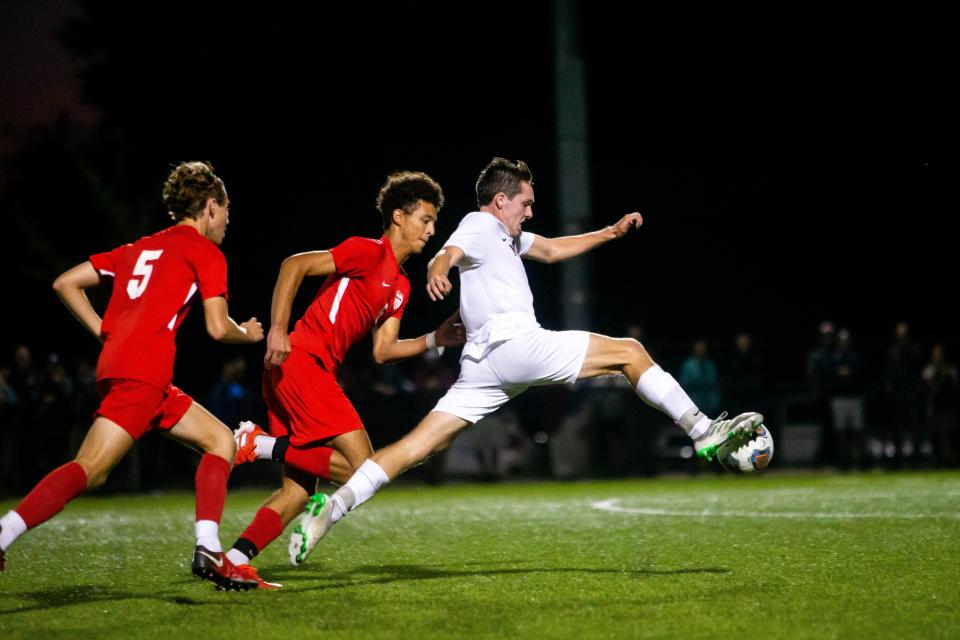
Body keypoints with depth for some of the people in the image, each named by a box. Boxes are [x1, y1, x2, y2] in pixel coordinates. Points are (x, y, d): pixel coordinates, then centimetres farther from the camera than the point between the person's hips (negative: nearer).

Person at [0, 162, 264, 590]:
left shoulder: (139, 248, 27)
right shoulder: (206, 252, 7)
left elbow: (65, 284, 22)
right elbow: (218, 328, -1)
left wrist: (105, 333, 21)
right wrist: (248, 334, 20)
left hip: (115, 362, 8)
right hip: (142, 373, -8)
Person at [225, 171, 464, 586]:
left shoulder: (401, 286, 21)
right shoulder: (368, 252, -6)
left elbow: (382, 351, 19)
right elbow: (294, 265, -13)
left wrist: (436, 340, 8)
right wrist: (277, 330, -20)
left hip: (314, 373, 10)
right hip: (299, 361, -10)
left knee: (299, 488, 7)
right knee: (361, 469, -13)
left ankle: (234, 561, 2)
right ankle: (262, 444, -10)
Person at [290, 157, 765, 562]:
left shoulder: (506, 235, 31)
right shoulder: (480, 226, 1)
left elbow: (552, 250, 42)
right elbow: (447, 254, -19)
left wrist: (610, 233, 33)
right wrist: (436, 271, -44)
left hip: (485, 363, 10)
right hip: (515, 344, -10)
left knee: (420, 444, 0)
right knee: (630, 352, -1)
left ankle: (333, 504, -12)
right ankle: (704, 433, -1)